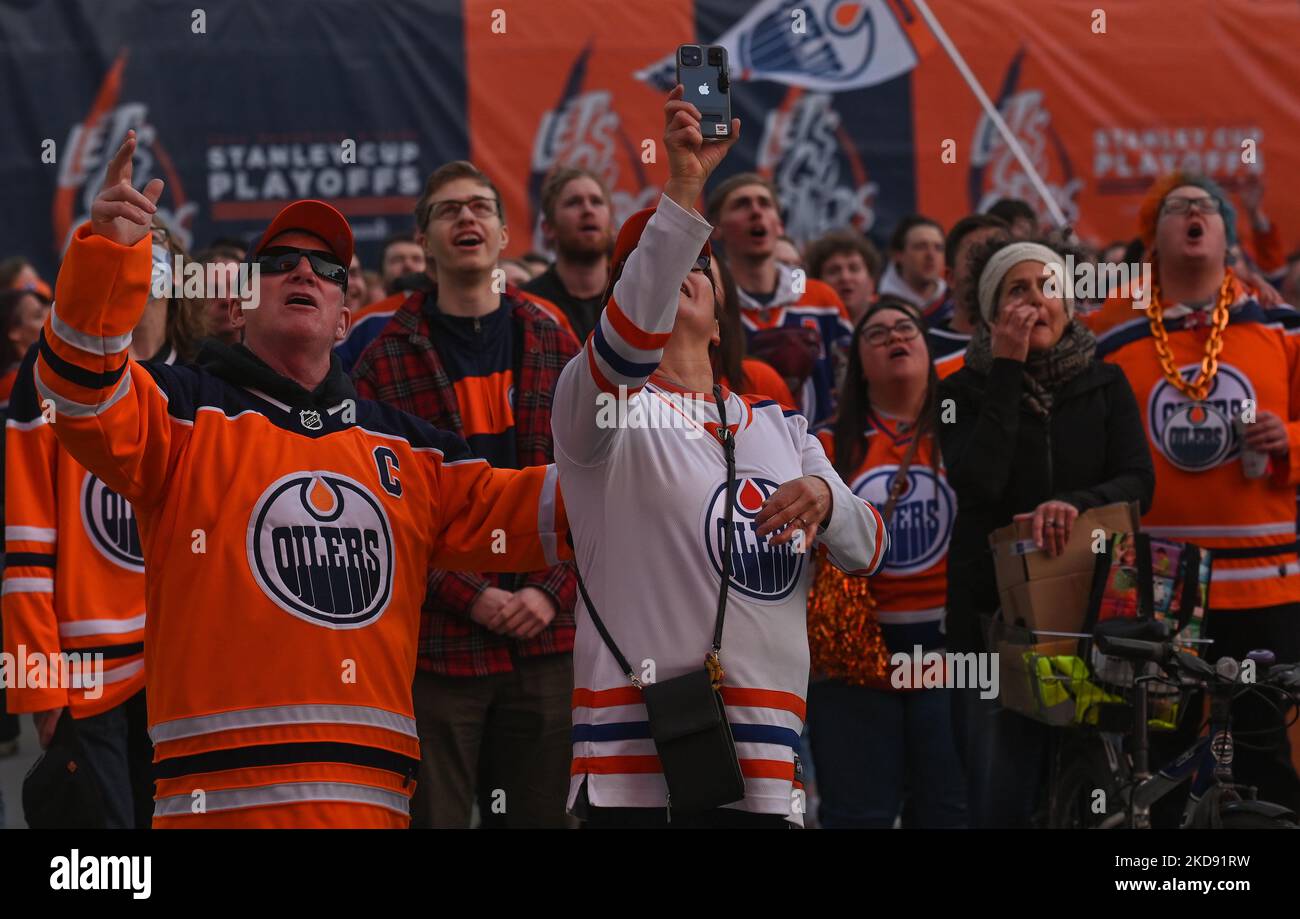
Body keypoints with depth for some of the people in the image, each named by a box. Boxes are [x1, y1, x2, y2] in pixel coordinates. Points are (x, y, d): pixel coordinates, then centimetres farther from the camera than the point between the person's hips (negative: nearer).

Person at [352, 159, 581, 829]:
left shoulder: (556, 348, 9)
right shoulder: (387, 360, 1)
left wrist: (553, 592, -6)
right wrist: (470, 598, -13)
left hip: (546, 641, 2)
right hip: (437, 647, -2)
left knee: (543, 812, 7)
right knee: (436, 816, 0)